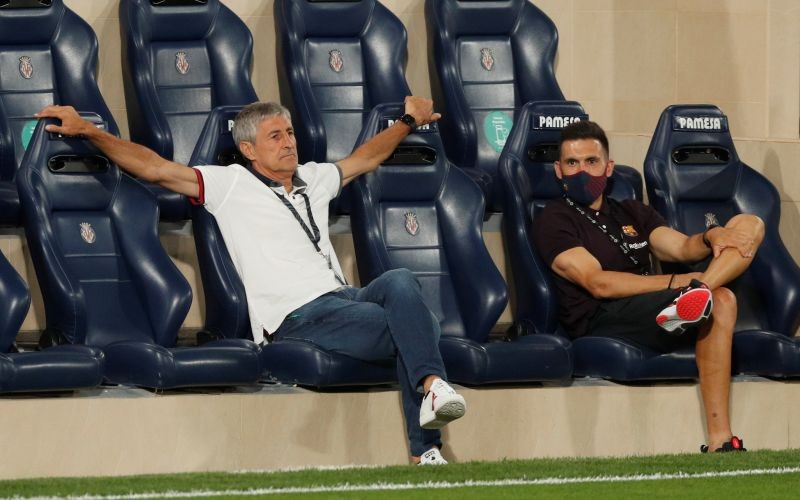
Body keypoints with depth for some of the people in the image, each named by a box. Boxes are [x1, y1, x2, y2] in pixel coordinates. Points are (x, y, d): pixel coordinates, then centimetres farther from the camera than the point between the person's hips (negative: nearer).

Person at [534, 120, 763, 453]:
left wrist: (712, 237, -11)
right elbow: (599, 283, -8)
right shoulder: (554, 221, 6)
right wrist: (678, 282, -15)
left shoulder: (633, 213, 30)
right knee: (720, 303, -31)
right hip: (601, 322, -7)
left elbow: (683, 248, 14)